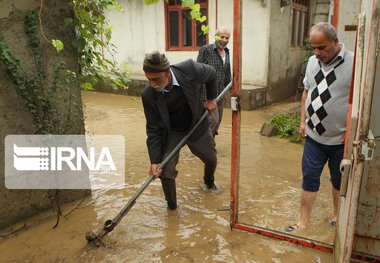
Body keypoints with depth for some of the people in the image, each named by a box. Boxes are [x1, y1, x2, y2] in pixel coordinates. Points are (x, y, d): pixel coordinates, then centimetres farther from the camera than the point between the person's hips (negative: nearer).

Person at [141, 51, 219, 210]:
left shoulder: (190, 69, -30)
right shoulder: (148, 95, -27)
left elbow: (212, 74, -5)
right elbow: (153, 130, -18)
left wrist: (211, 98, 0)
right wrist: (155, 161, -22)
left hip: (197, 127, 2)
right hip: (171, 133, -1)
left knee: (211, 159, 19)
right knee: (166, 170, -14)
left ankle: (209, 181, 56)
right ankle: (172, 207, 15)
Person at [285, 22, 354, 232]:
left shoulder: (354, 64, -15)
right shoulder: (312, 62, 4)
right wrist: (303, 120, 10)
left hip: (340, 139, -4)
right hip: (314, 136, 4)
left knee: (340, 181, 16)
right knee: (309, 177, 7)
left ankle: (337, 216, 40)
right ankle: (304, 221, 20)